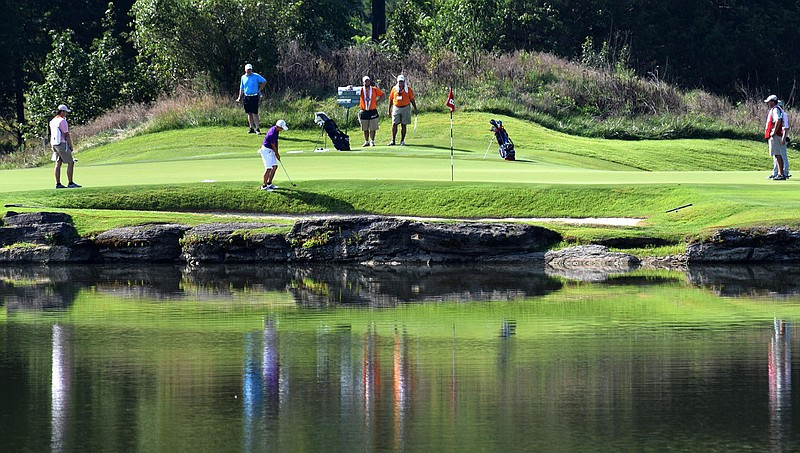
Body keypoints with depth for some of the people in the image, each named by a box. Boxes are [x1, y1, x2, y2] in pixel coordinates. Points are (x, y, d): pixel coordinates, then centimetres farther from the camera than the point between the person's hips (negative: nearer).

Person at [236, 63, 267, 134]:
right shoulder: (243, 77, 11)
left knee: (254, 113, -9)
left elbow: (264, 82, 3)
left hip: (254, 96, -5)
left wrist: (259, 90, -1)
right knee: (249, 113, 7)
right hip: (246, 97, 5)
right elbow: (241, 88, 19)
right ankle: (252, 128, 13)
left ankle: (257, 128, -4)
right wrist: (240, 97, 12)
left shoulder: (256, 76, -3)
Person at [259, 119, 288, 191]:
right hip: (266, 150, -10)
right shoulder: (272, 133, -27)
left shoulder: (276, 130, 3)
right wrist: (277, 154, -2)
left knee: (275, 166, 11)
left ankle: (269, 183, 21)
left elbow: (276, 142, 11)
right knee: (268, 168, -12)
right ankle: (264, 186, -7)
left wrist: (277, 153, 8)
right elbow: (273, 146, -16)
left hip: (270, 150, 10)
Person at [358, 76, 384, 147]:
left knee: (373, 128, -3)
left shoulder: (374, 89, 4)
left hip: (373, 111, -1)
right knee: (365, 129, 7)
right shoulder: (361, 90, 3)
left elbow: (382, 95, 10)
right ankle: (366, 141, 15)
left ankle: (372, 141, 2)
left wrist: (378, 101, -2)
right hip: (364, 112, 1)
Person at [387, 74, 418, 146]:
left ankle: (402, 141, 9)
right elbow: (390, 100, 10)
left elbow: (412, 99, 6)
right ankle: (393, 140, 0)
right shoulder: (394, 89, 5)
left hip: (405, 108, -1)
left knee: (403, 125, 2)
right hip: (396, 108, 1)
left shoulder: (408, 89, 2)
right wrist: (389, 110, 8)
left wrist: (415, 108, 2)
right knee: (394, 124, -5)